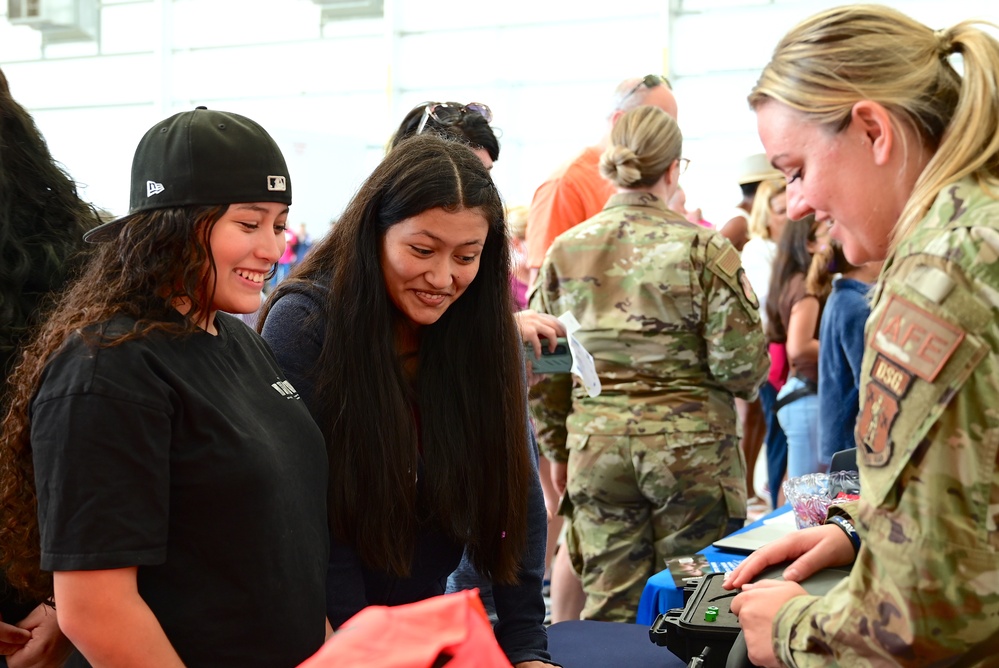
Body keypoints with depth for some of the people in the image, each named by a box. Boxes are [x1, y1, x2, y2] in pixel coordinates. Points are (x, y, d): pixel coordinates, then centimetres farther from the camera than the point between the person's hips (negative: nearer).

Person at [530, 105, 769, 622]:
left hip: (595, 449, 3)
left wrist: (557, 452, 17)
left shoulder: (565, 251, 3)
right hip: (690, 447, -3)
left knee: (608, 613, 9)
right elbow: (741, 363, -10)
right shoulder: (702, 247, -7)